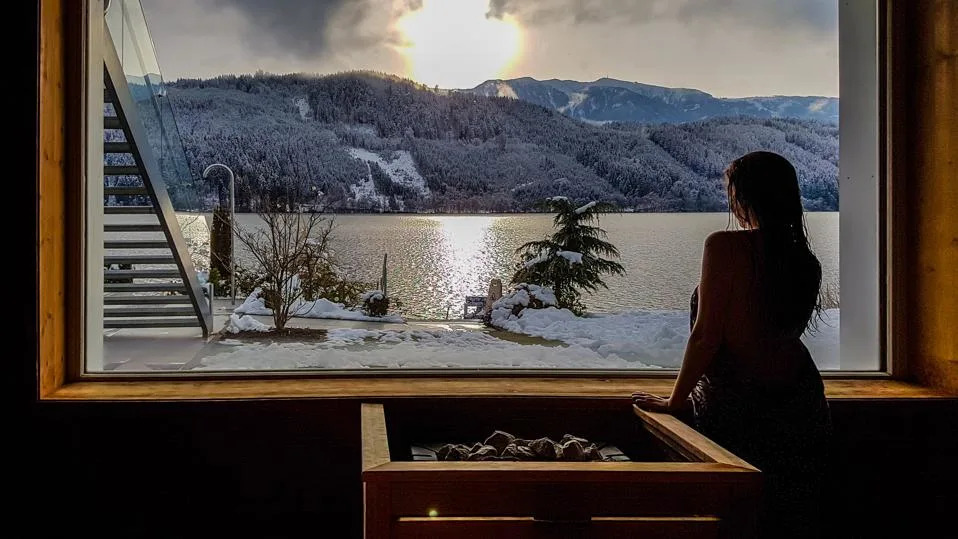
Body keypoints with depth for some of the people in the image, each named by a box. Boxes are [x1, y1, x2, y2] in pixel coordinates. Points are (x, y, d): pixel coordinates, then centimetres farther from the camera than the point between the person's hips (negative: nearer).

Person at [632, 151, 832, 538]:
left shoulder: (726, 246, -14)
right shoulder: (806, 262, 4)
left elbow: (705, 336, -14)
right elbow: (786, 330, 12)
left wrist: (675, 401, -6)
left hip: (737, 413, -6)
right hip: (801, 408, 6)